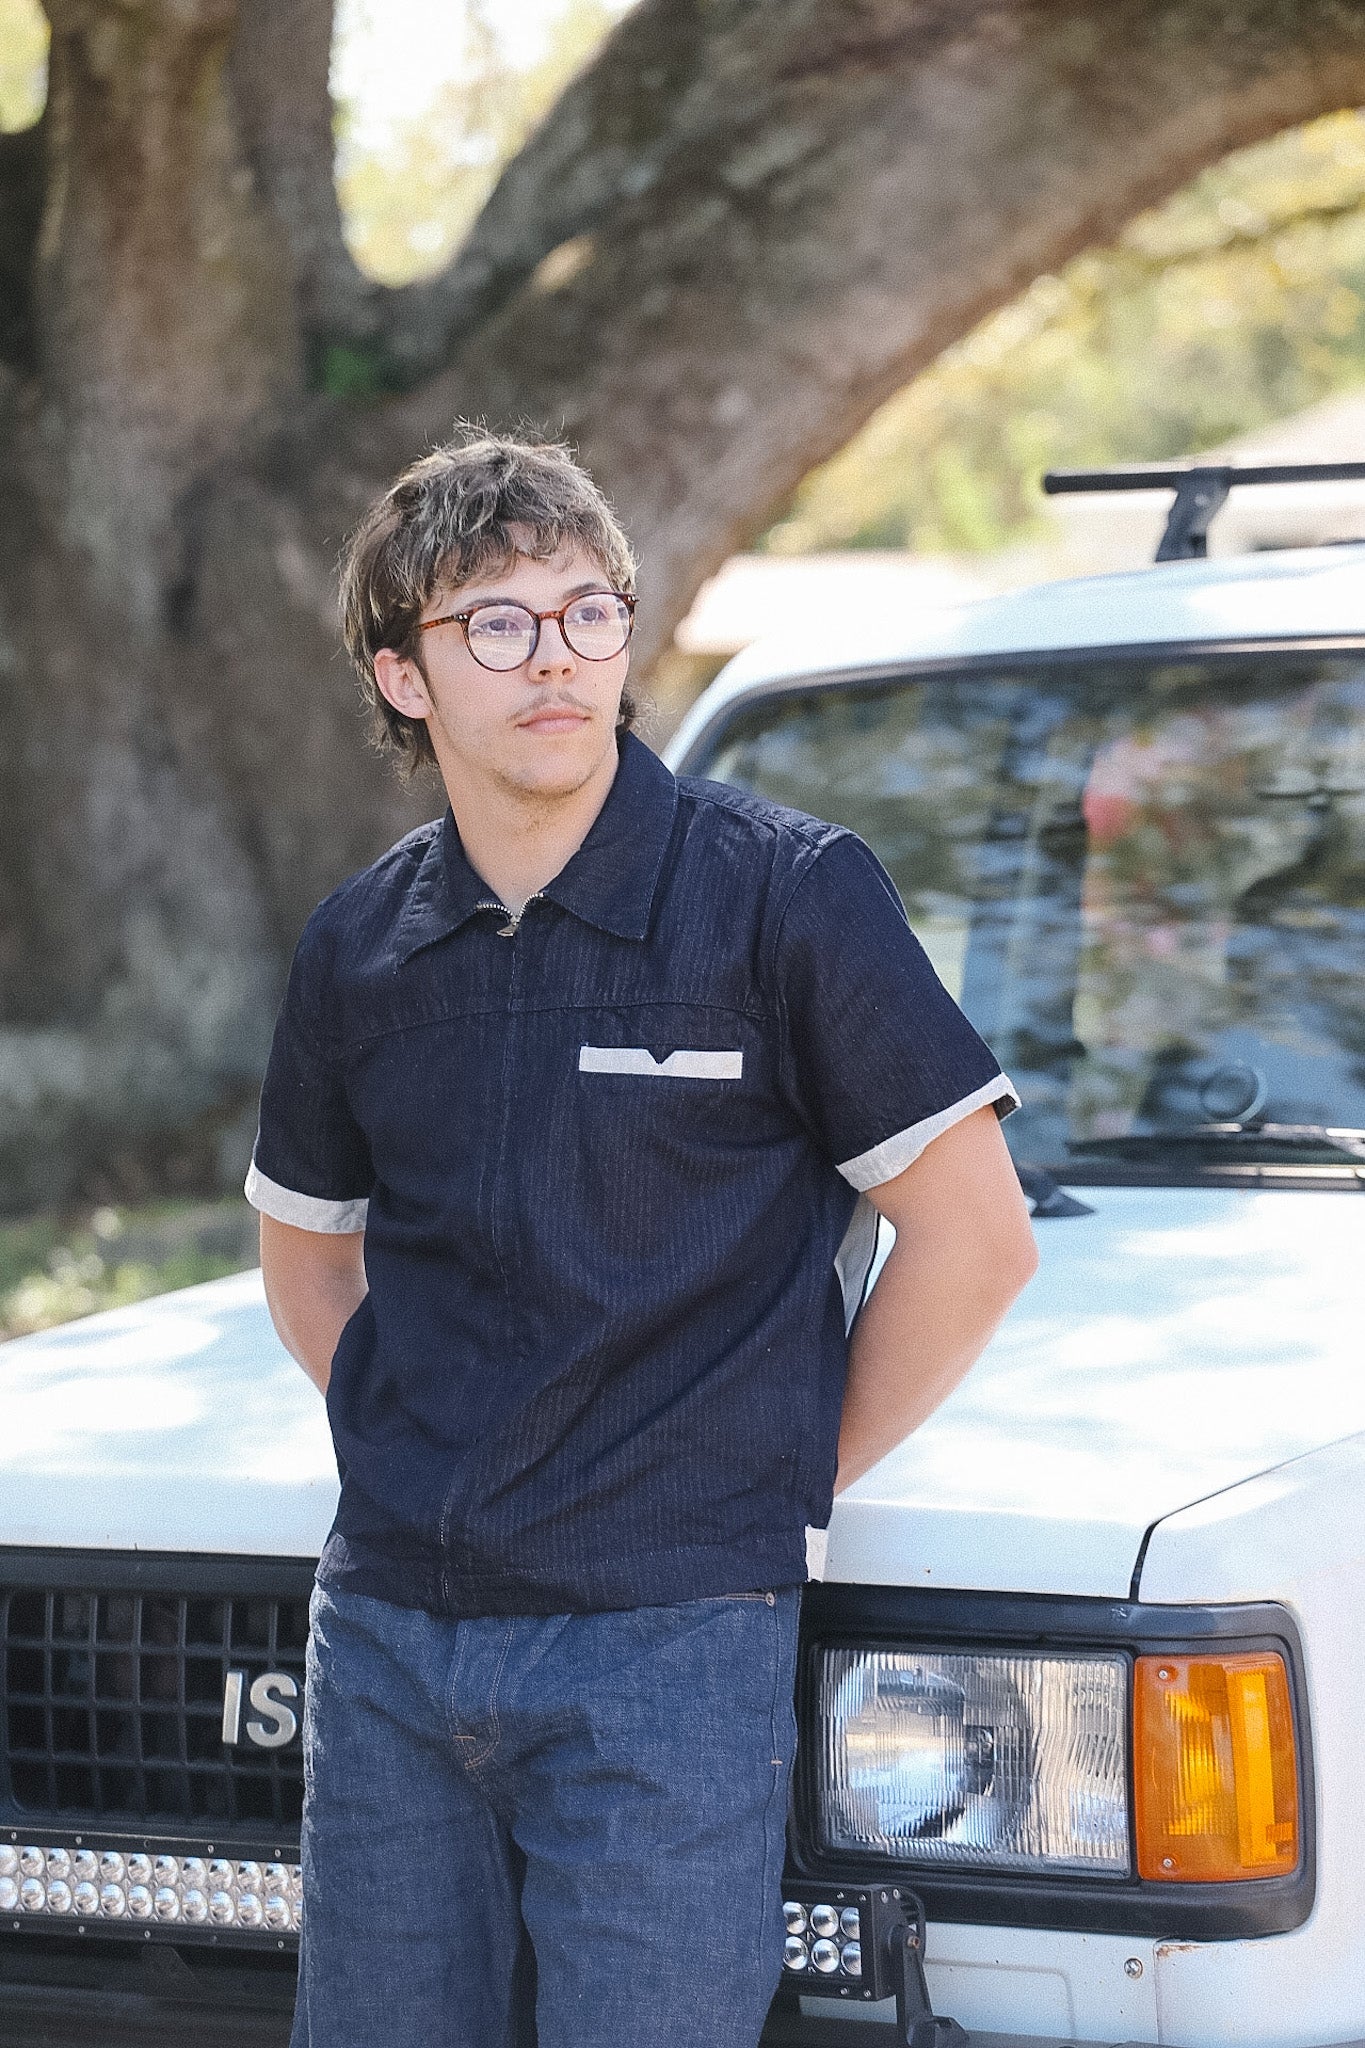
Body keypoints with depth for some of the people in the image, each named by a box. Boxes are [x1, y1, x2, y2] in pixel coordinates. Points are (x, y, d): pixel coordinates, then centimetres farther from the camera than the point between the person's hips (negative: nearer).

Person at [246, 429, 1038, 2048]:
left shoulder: (785, 896, -6)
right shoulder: (360, 947, 8)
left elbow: (974, 1237, -4)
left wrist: (791, 1476, -1)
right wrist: (398, 1443, 11)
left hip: (668, 1632, -5)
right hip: (389, 1633, 5)